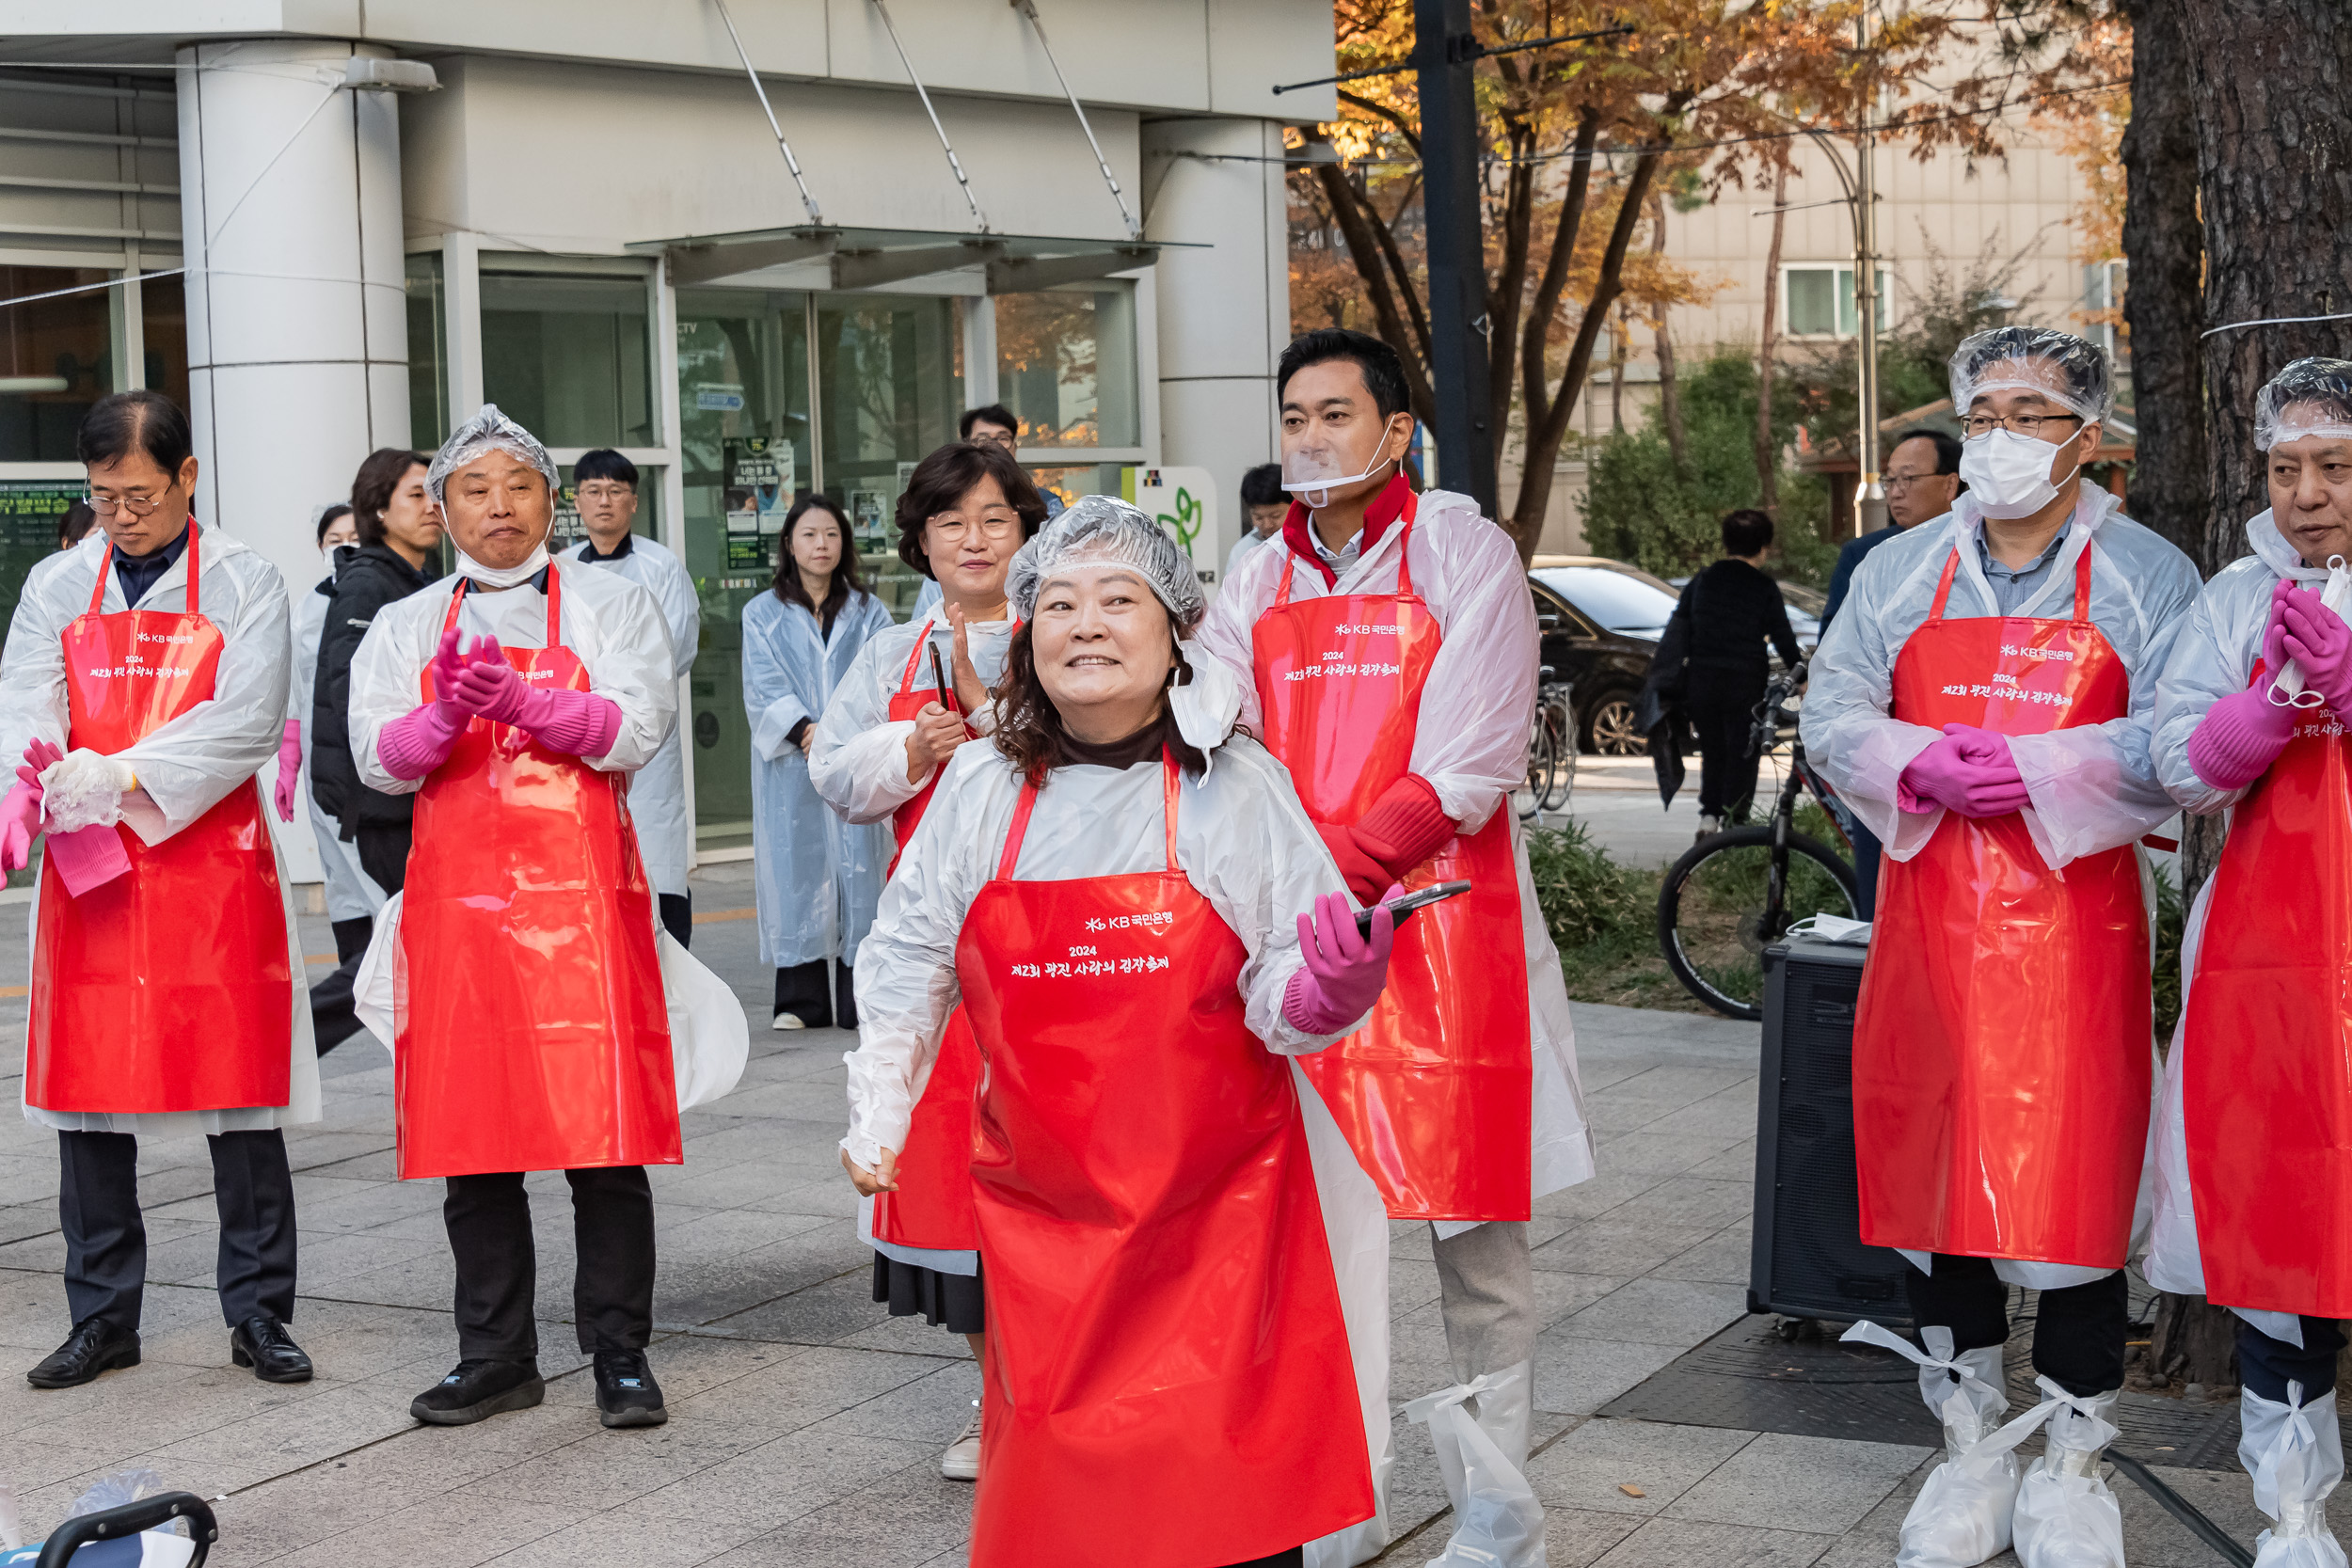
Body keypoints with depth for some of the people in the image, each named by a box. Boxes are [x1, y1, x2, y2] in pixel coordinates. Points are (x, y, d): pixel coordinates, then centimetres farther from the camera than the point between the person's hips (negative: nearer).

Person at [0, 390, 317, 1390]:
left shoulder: (245, 584, 1)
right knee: (89, 1095, 6)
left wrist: (112, 779, -20)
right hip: (87, 876, 3)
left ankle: (258, 1313, 10)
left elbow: (244, 725, -11)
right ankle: (103, 1318, 17)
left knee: (241, 1098, 0)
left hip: (214, 869, -3)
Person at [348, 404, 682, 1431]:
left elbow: (637, 729, -6)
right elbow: (379, 760, 3)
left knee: (601, 1131, -4)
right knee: (471, 1128, 5)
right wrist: (448, 713, -17)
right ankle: (497, 1358, 15)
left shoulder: (610, 604, 8)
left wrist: (519, 701, -21)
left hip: (580, 895, -3)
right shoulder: (406, 626, 15)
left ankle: (620, 1355, 6)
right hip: (458, 901, 3)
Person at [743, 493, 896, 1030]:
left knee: (858, 866, -3)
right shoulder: (763, 614, 9)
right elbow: (763, 689, -2)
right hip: (791, 767, 0)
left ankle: (861, 999, 0)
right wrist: (805, 730, -18)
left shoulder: (868, 613, 11)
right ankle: (800, 1001, 3)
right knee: (797, 868, -2)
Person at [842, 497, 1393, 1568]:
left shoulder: (1239, 788, -3)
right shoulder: (982, 789, 2)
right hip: (1038, 1204, 2)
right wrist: (877, 1116, 9)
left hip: (1216, 1199, -2)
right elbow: (907, 963, 12)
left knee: (1231, 1468, -2)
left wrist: (1326, 994, -22)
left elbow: (1280, 1004, -1)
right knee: (1054, 1468, 4)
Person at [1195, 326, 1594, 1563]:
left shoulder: (1465, 557, -1)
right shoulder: (1259, 583, 14)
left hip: (1440, 919, -4)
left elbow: (1465, 767, -11)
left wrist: (1338, 872, -18)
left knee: (1475, 1224, 1)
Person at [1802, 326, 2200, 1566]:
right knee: (1932, 1184, 7)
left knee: (2072, 1186, -2)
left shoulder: (2147, 577, 3)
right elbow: (1831, 715, 5)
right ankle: (1967, 1448, 22)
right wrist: (1923, 766, -13)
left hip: (2073, 923, -3)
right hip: (1928, 919, 3)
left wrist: (2036, 773, -17)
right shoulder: (1900, 572, 12)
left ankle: (2070, 1468, 13)